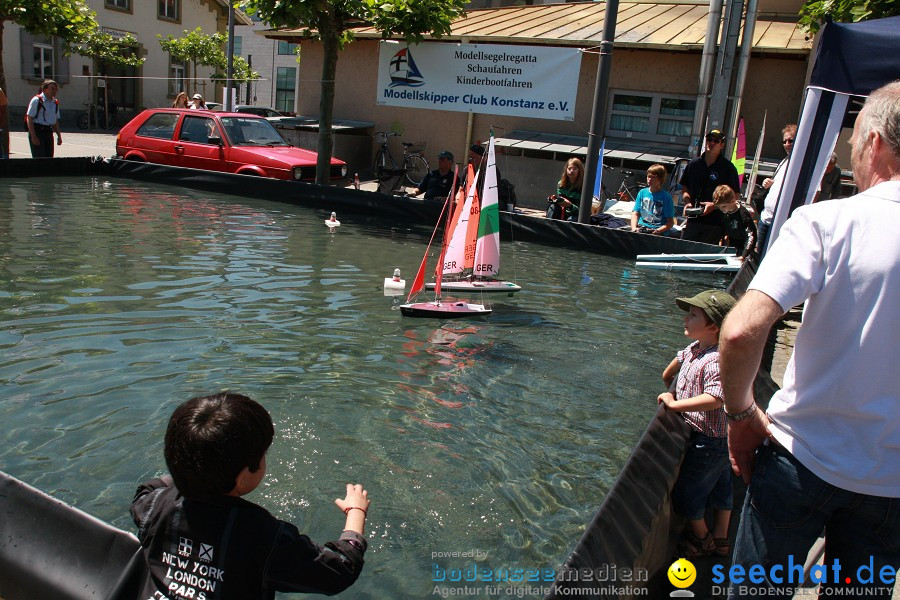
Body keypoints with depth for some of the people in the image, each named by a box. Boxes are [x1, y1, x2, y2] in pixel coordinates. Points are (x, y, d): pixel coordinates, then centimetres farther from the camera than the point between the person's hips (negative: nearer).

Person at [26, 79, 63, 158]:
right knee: (39, 158, -10)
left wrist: (59, 136, 13)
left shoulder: (55, 103, 13)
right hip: (37, 131, -7)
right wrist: (33, 136, -17)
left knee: (49, 157, 5)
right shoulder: (37, 100, -7)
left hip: (49, 132, 7)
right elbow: (29, 119, -10)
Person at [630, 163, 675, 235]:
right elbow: (635, 214, 11)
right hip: (641, 227, 3)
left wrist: (657, 231, -16)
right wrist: (634, 228, -8)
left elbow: (670, 223, 0)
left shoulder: (666, 197, 2)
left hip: (660, 231, -3)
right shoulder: (642, 192, 14)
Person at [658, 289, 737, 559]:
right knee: (719, 487, 23)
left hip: (707, 442, -9)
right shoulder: (695, 349, -1)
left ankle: (700, 538, 32)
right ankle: (720, 539, 41)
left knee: (687, 489, 9)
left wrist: (675, 404, -34)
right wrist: (669, 379, 21)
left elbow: (714, 399, -41)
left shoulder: (715, 361, -30)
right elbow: (680, 358, 22)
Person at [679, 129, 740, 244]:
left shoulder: (728, 168, -2)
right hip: (693, 220, 3)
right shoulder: (694, 164, 10)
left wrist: (715, 205, -15)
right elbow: (684, 188, 18)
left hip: (715, 223, -3)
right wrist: (687, 202, -2)